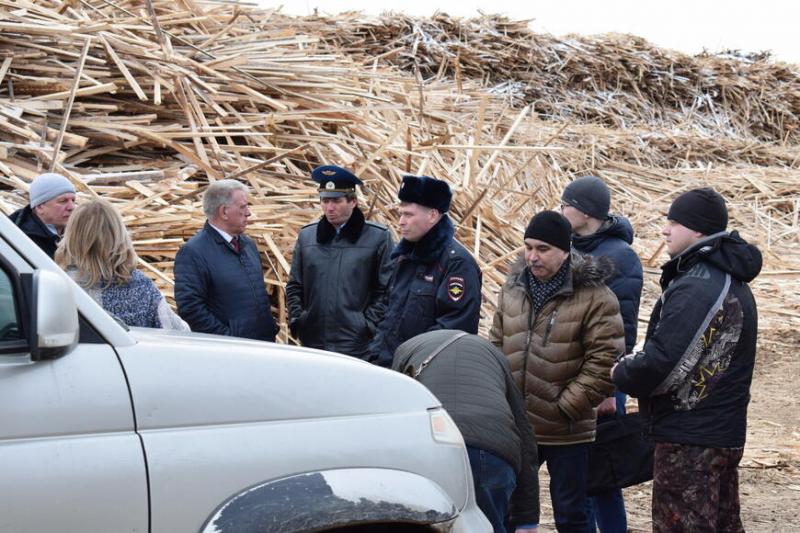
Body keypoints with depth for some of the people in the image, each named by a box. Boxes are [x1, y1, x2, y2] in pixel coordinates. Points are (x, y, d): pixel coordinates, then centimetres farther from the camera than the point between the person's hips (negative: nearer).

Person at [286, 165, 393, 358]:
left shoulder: (378, 237, -2)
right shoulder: (306, 235, 11)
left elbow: (387, 290, -3)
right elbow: (294, 286, 17)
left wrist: (369, 325, -10)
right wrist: (296, 320, 5)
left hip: (357, 345, -4)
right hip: (312, 341, 4)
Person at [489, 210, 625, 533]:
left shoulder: (594, 297, -10)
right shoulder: (513, 289, 8)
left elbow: (604, 363, -14)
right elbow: (496, 346, 15)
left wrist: (565, 408, -15)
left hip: (567, 432, -5)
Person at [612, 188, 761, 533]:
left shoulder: (697, 288, -21)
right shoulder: (729, 280, 13)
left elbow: (663, 362, -26)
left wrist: (621, 374, -7)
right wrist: (632, 370, 9)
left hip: (689, 439, -10)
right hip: (724, 434, 10)